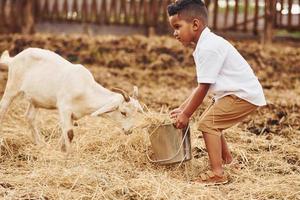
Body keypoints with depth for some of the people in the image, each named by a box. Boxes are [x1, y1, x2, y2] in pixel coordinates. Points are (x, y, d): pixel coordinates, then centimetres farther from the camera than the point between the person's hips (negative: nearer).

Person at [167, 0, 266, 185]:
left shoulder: (208, 48, -22)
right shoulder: (205, 45, 11)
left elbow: (203, 88, -19)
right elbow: (202, 86, 14)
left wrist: (186, 114, -10)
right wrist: (183, 108, 12)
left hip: (244, 94, -11)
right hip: (236, 92, 11)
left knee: (207, 123, -15)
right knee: (211, 122, 23)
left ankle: (218, 173, -15)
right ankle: (226, 160, 41)